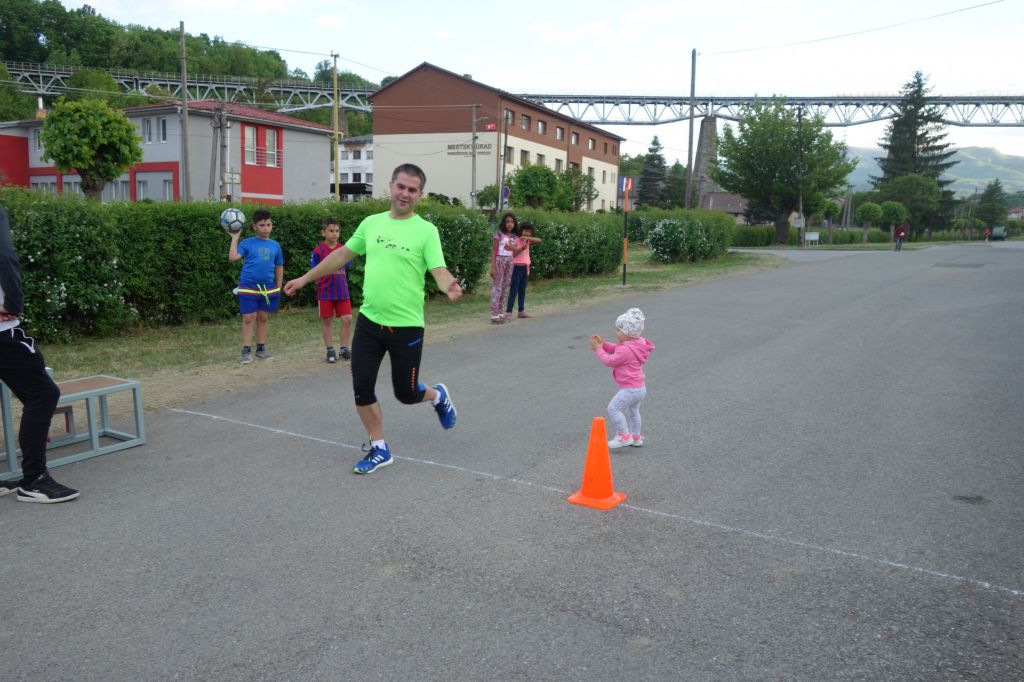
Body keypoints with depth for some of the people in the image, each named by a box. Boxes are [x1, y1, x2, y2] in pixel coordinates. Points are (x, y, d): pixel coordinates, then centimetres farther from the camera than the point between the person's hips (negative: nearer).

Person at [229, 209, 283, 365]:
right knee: (248, 319, 0)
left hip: (268, 288, 3)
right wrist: (235, 238, -14)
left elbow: (279, 268, 12)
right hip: (248, 287, -3)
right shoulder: (248, 243, -4)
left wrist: (278, 288, 9)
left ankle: (261, 348, 22)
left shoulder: (275, 245, 5)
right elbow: (233, 257, -16)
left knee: (264, 318, 11)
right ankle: (246, 350, 6)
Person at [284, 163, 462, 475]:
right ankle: (379, 449, 21)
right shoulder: (371, 223, 6)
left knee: (406, 393, 7)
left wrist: (450, 287, -40)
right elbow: (342, 254, 17)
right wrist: (305, 278, 19)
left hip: (406, 326, -4)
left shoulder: (426, 230, -8)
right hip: (368, 321, 4)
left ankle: (438, 396, 42)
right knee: (362, 389, 3)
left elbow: (439, 271, -17)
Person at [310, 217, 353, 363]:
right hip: (325, 292, -3)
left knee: (347, 319, -1)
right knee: (327, 320, 8)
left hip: (342, 291, 3)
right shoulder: (318, 251, -7)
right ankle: (330, 350, 19)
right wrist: (328, 271, -14)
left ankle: (344, 348, 12)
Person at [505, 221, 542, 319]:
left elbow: (539, 240, -8)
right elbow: (512, 254, -15)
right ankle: (508, 312, -8)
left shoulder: (527, 240, 7)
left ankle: (521, 311, 16)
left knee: (522, 290, 11)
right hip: (517, 267, -7)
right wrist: (521, 249, -28)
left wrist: (527, 238, -18)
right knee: (513, 290, -8)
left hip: (525, 267, 7)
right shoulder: (514, 239, -10)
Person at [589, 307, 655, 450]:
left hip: (630, 389, -11)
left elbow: (610, 361, -18)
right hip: (640, 387, 11)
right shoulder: (636, 344, 7)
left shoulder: (625, 349, -25)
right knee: (633, 411, 23)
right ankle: (636, 438, 35)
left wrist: (598, 350, -7)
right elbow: (616, 350, 17)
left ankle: (624, 436, -2)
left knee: (613, 408, -8)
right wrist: (603, 345, 4)